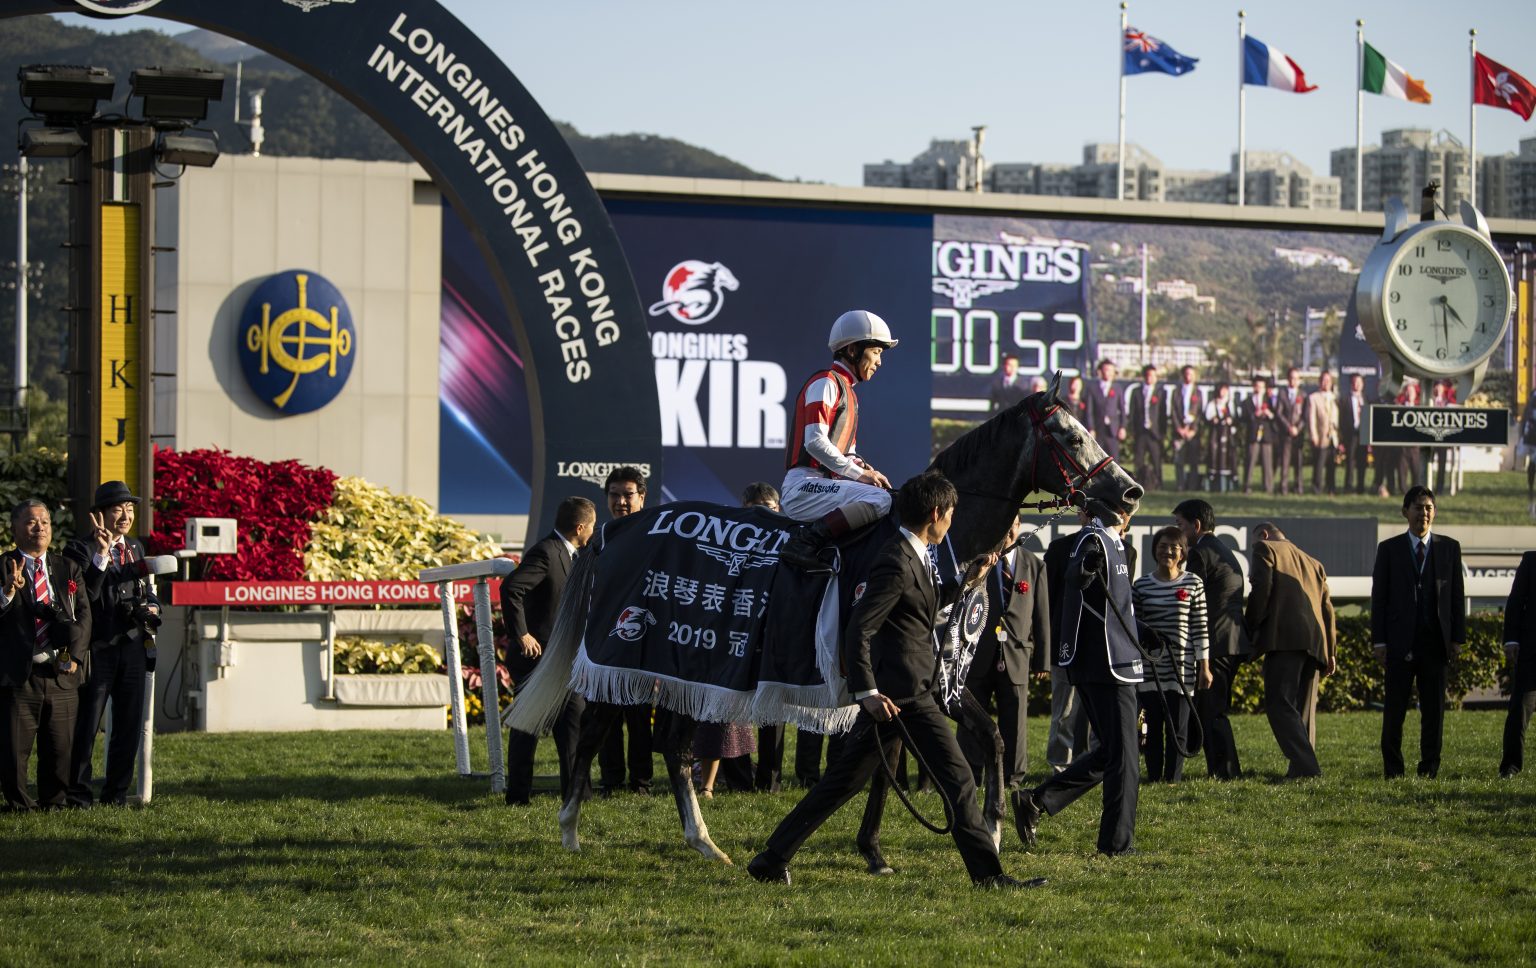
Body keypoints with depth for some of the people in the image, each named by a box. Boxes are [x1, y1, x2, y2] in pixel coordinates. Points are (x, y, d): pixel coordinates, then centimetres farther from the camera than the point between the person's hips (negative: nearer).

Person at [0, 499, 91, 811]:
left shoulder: (69, 570, 15)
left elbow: (84, 615, 9)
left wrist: (75, 654, -6)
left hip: (62, 676, 3)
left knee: (60, 749, 6)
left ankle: (53, 803, 18)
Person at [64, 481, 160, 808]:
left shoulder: (135, 548, 15)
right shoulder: (80, 549, -6)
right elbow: (84, 596, -19)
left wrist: (152, 608, 3)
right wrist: (101, 557, -28)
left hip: (133, 647, 6)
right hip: (97, 649, -6)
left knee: (130, 726, 8)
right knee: (86, 725, -2)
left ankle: (116, 793, 17)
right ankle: (77, 794, 5)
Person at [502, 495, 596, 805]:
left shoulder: (569, 554, 12)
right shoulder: (545, 553, -18)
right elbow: (510, 589, -30)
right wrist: (521, 635, -25)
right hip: (535, 654, -9)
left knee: (574, 717, 9)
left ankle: (576, 791, 14)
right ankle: (518, 795, 3)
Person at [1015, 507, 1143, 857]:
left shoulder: (1113, 542, 17)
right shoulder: (1093, 539, -12)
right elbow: (1075, 578, -31)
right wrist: (1087, 564, -46)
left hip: (1117, 666, 10)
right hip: (1106, 668, -10)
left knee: (1109, 753, 14)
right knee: (1123, 758, -5)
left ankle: (1035, 802, 15)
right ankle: (1118, 842, 0)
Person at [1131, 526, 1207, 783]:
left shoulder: (1193, 585, 3)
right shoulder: (1141, 585, 5)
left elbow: (1199, 627, 3)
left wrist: (1204, 665, 0)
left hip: (1182, 666, -1)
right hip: (1150, 666, 1)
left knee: (1178, 729, -1)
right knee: (1153, 727, 3)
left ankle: (1172, 779, 5)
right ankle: (1154, 778, 9)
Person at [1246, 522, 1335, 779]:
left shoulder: (1265, 549, 9)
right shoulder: (1313, 563, 30)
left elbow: (1261, 591, -6)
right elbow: (1327, 607, 23)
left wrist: (1249, 630, 1)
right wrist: (1330, 650, 20)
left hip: (1284, 638, -7)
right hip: (1315, 641, 7)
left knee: (1280, 705, -12)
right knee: (1304, 708, 11)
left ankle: (1306, 766, -25)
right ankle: (1303, 767, 6)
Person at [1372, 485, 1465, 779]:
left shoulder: (1449, 548, 9)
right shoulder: (1389, 549, 5)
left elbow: (1458, 596, 8)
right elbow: (1379, 598, 3)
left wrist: (1457, 638, 1)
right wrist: (1379, 641, -3)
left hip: (1435, 641, 1)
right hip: (1400, 642, -1)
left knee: (1434, 707, 3)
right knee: (1395, 708, 0)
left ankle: (1429, 767, 9)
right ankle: (1392, 768, 7)